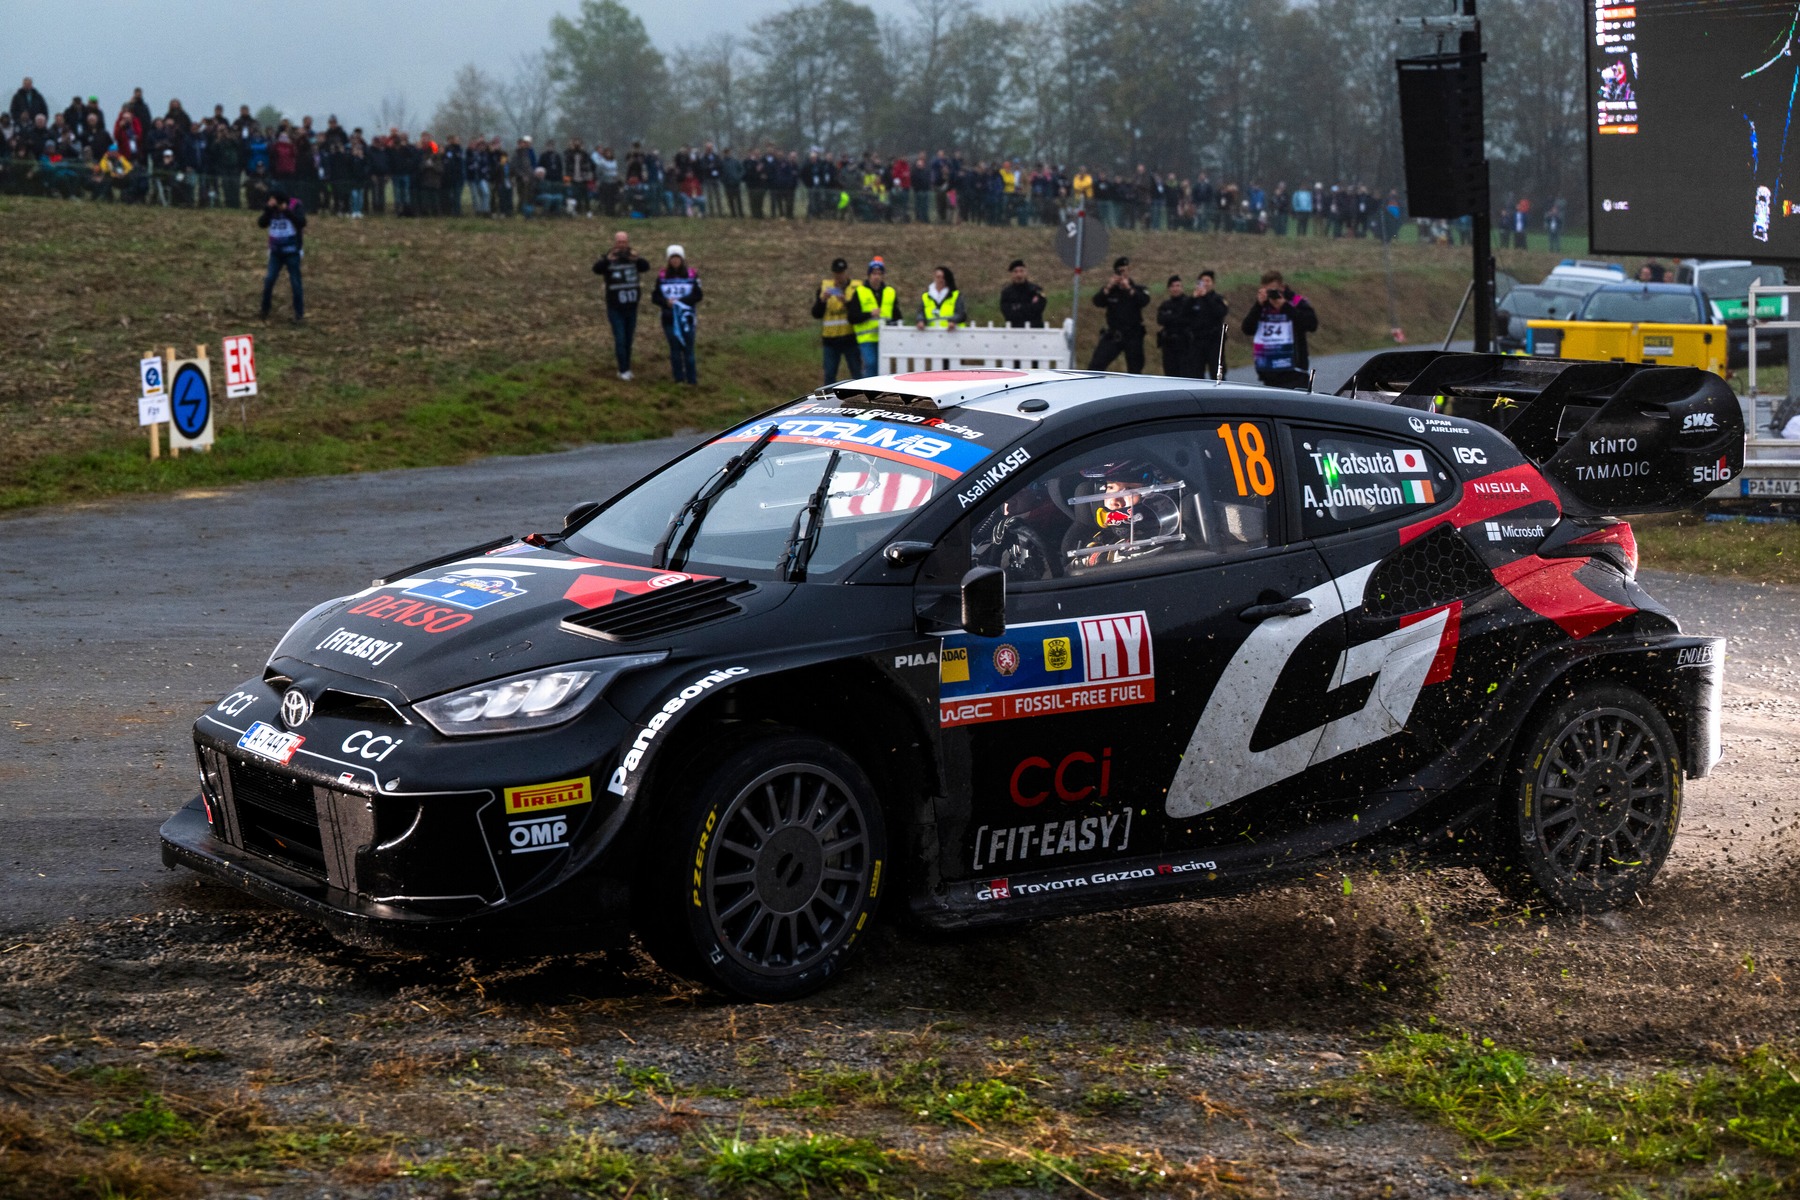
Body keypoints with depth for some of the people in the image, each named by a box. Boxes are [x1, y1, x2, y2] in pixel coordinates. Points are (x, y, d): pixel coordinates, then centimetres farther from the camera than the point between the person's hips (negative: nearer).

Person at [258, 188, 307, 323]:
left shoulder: (295, 206, -10)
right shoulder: (271, 209, 0)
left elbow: (302, 222, -26)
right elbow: (261, 224, -12)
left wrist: (287, 211, -32)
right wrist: (269, 209, -25)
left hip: (292, 252, -3)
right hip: (276, 252, 3)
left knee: (295, 283, 0)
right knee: (269, 280, -3)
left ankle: (299, 315, 6)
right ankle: (264, 311, 11)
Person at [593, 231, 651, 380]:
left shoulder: (633, 258, -1)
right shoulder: (607, 259, -10)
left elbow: (646, 267, -19)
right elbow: (596, 269, -29)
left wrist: (637, 259, -40)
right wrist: (608, 259, -47)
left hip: (631, 308, 3)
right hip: (615, 309, -3)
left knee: (628, 340, 12)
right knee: (620, 340, -7)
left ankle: (626, 369, 24)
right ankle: (623, 370, 1)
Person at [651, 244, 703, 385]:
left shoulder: (692, 275, -2)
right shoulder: (662, 276, 1)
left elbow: (698, 295, -5)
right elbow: (655, 297, 3)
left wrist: (680, 300, -15)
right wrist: (666, 302, -16)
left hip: (687, 318, -1)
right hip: (669, 319, 1)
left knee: (688, 349, 0)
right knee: (675, 349, 7)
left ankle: (692, 379, 5)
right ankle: (679, 379, 13)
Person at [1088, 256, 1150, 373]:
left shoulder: (1138, 289, 2)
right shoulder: (1110, 289, 7)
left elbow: (1145, 301, -18)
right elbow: (1097, 302, -7)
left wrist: (1129, 289, -26)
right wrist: (1108, 288, -19)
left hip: (1132, 337, -1)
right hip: (1113, 336, 1)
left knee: (1135, 369, 4)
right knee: (1095, 364, -11)